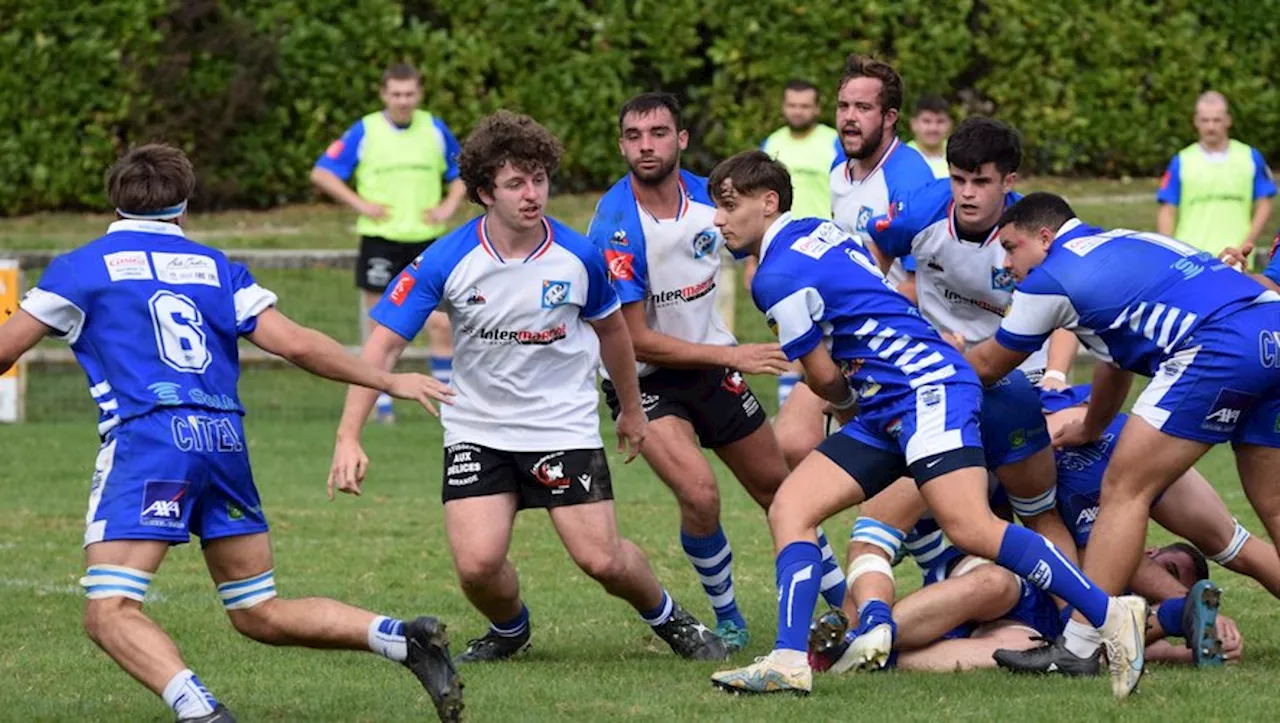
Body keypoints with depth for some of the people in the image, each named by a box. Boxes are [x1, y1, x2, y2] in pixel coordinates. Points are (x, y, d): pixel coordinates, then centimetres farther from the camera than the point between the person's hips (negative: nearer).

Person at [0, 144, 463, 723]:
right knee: (260, 614, 16)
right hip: (225, 439, 5)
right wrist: (390, 382, 21)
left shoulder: (81, 267, 10)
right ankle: (403, 638, 1)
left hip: (147, 437, -5)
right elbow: (296, 344, 11)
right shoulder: (215, 267, 19)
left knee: (109, 613, -12)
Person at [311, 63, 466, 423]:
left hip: (426, 241, 2)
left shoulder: (435, 129, 4)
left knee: (441, 323, -6)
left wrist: (449, 206, 0)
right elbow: (321, 173, -1)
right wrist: (360, 204, -9)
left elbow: (460, 174, 17)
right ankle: (383, 404, 10)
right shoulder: (364, 132, -4)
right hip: (380, 240, -2)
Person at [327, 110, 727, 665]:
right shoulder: (445, 262, -16)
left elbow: (609, 328, 11)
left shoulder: (579, 256, -10)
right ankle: (508, 630, 20)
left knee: (602, 560, -8)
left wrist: (632, 409, 23)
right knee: (477, 563, -16)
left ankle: (669, 618, 25)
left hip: (565, 426, 0)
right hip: (478, 428, 0)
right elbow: (384, 344, -14)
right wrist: (348, 438, -24)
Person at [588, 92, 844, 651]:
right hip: (643, 379, -5)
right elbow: (634, 341, -23)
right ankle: (727, 618, -1)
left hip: (710, 365, 5)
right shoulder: (615, 227, -24)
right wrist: (732, 355, -23)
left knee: (779, 489, 14)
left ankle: (845, 599, 34)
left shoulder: (708, 199, -8)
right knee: (699, 495, -25)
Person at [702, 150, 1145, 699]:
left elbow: (824, 377, -4)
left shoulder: (778, 278, -11)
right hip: (883, 413, 11)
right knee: (790, 510, 0)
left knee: (971, 529, -23)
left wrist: (846, 404, 19)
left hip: (927, 387, -11)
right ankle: (789, 661, -10)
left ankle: (1111, 615, -18)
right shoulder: (819, 230, 17)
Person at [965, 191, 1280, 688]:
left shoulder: (1051, 278, 5)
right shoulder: (1117, 246, 30)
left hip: (1222, 349, -9)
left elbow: (987, 367, 19)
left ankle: (1080, 645, -6)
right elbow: (1118, 358, 43)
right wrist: (1090, 429, 57)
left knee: (1125, 490, -3)